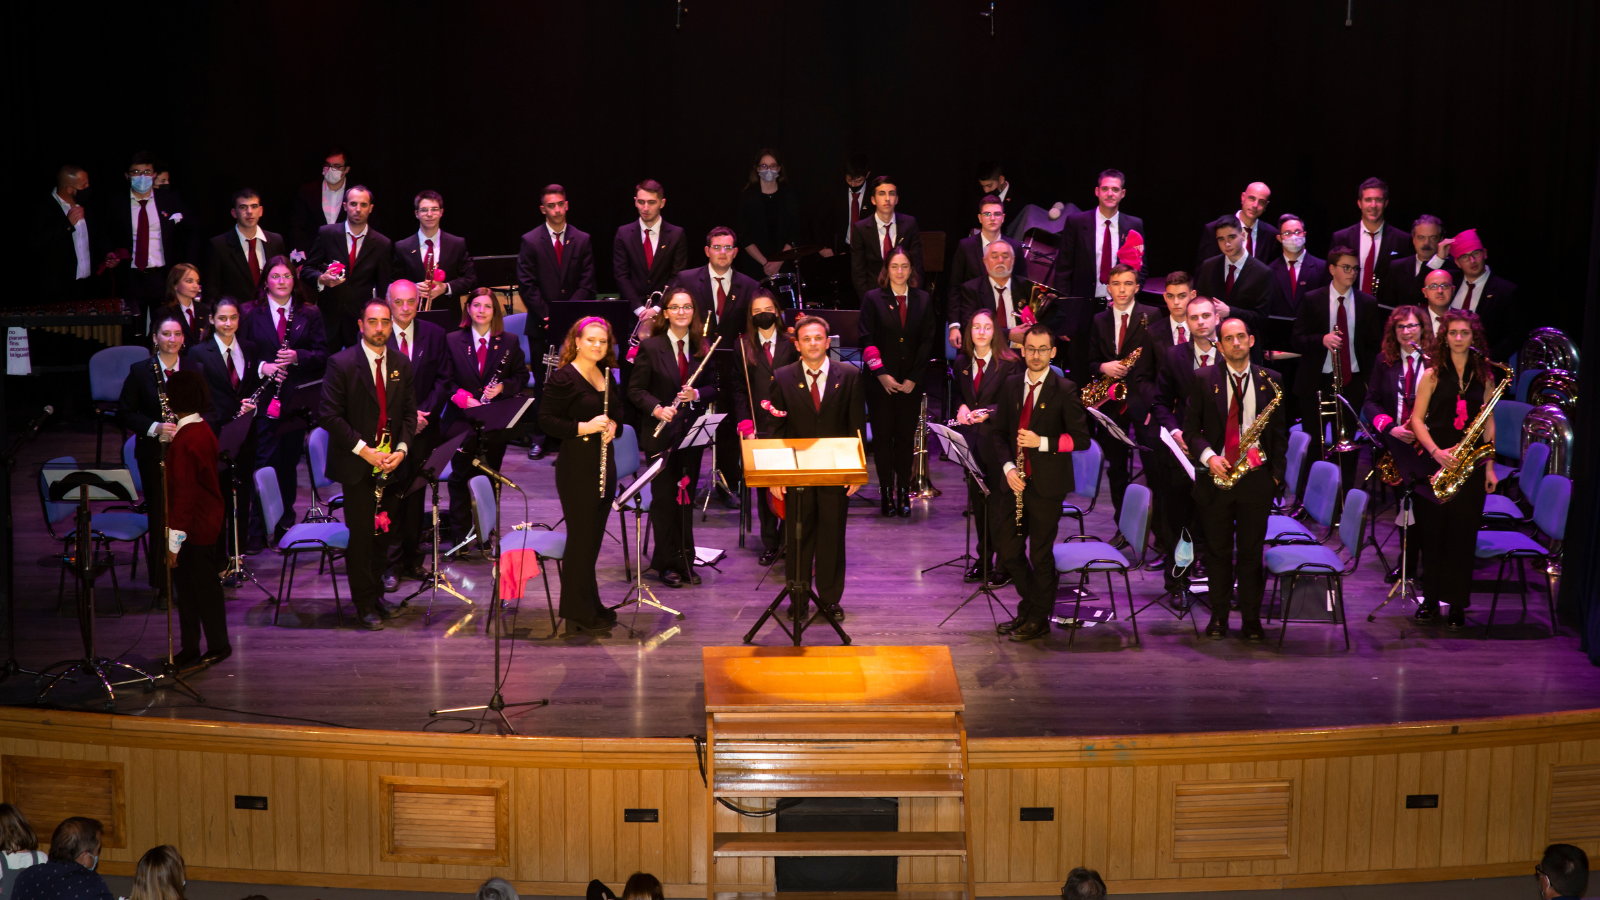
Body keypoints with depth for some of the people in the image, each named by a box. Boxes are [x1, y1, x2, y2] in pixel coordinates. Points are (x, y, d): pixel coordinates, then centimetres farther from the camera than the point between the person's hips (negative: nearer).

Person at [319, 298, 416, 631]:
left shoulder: (401, 365, 7)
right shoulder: (341, 363, -8)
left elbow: (409, 413, 11)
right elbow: (329, 415, -11)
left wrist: (401, 449, -5)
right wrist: (363, 450, -16)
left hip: (390, 463, 5)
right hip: (356, 465, -4)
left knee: (383, 532, 9)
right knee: (362, 534, -3)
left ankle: (376, 593, 24)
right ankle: (365, 604, 6)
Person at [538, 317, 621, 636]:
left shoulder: (606, 375, 12)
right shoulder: (563, 378, -11)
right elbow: (546, 420, -13)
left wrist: (611, 426, 0)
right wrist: (584, 427, -23)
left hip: (603, 463, 7)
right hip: (576, 464, -7)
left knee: (593, 537, 13)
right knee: (581, 538, -3)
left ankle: (590, 605, 23)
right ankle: (579, 615, 4)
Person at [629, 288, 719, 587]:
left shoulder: (703, 347, 5)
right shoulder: (650, 347, -5)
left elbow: (713, 386, 10)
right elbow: (635, 390, -5)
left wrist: (697, 394, -12)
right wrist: (656, 408, -21)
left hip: (693, 433, 4)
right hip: (661, 434, -3)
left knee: (687, 497, 10)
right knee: (665, 498, 1)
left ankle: (685, 561, 19)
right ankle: (667, 563, 11)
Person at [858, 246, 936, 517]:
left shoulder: (923, 300, 6)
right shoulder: (873, 299, 0)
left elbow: (927, 341, 4)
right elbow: (865, 340, -3)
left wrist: (913, 378, -4)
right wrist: (881, 373, -11)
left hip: (911, 383, 1)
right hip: (881, 382, -1)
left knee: (905, 436, 2)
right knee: (883, 436, 0)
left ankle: (903, 493, 7)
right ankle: (886, 492, 5)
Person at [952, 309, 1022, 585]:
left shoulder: (1009, 363, -9)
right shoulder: (961, 362, 8)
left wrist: (988, 413, -23)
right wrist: (962, 408, -1)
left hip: (997, 439, -6)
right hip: (971, 439, 6)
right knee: (977, 501, 13)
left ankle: (1004, 566, 5)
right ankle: (983, 559, 25)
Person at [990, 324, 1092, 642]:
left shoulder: (1064, 390, -7)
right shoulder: (1011, 386, 8)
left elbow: (1081, 438, -9)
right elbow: (998, 431, 12)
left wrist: (1043, 442, -20)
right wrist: (1008, 467, -4)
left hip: (1047, 484, -5)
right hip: (1015, 481, 5)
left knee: (1040, 552, 3)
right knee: (1008, 546, 10)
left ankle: (1038, 619, 17)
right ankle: (1030, 605, 30)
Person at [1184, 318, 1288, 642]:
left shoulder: (1270, 381, 5)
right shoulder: (1204, 379, 2)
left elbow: (1280, 432, 9)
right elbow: (1191, 429, 2)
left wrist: (1276, 473, 0)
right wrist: (1208, 456, -15)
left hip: (1256, 477, 0)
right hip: (1216, 476, 0)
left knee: (1251, 552, 4)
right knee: (1218, 552, 7)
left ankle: (1251, 620, 12)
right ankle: (1218, 618, 17)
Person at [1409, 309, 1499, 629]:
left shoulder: (1484, 375, 8)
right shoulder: (1433, 374, 2)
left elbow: (1488, 423, 11)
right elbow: (1417, 419, -1)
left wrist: (1490, 466, 6)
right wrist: (1435, 451, -15)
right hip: (1435, 462, -1)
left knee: (1462, 534, 1)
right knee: (1433, 531, 2)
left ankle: (1457, 604, 7)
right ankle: (1431, 598, 14)